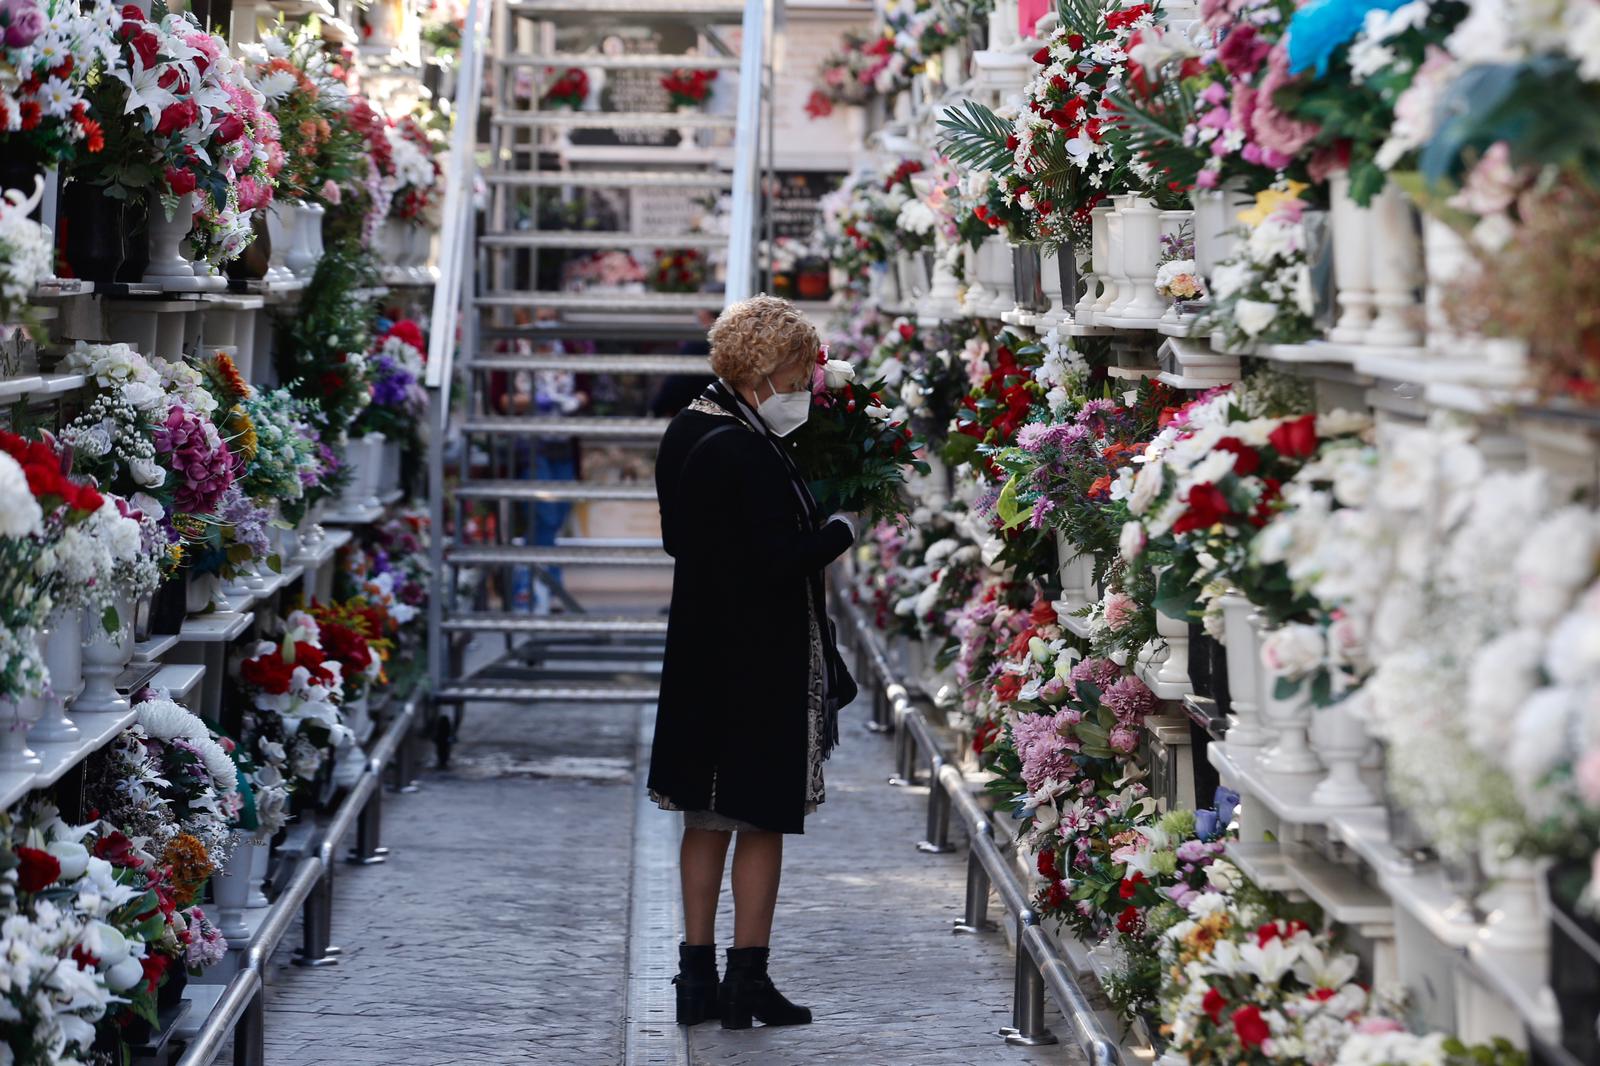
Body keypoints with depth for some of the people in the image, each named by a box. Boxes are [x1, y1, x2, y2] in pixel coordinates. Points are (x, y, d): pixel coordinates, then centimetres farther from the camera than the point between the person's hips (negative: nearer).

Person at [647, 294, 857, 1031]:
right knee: (762, 821, 2)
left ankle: (697, 976, 20)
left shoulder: (687, 433, 7)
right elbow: (783, 560, -25)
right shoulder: (745, 453, -22)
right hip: (761, 661, -9)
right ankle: (748, 982, 8)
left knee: (706, 819, 14)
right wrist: (842, 530, -7)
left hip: (703, 657, 9)